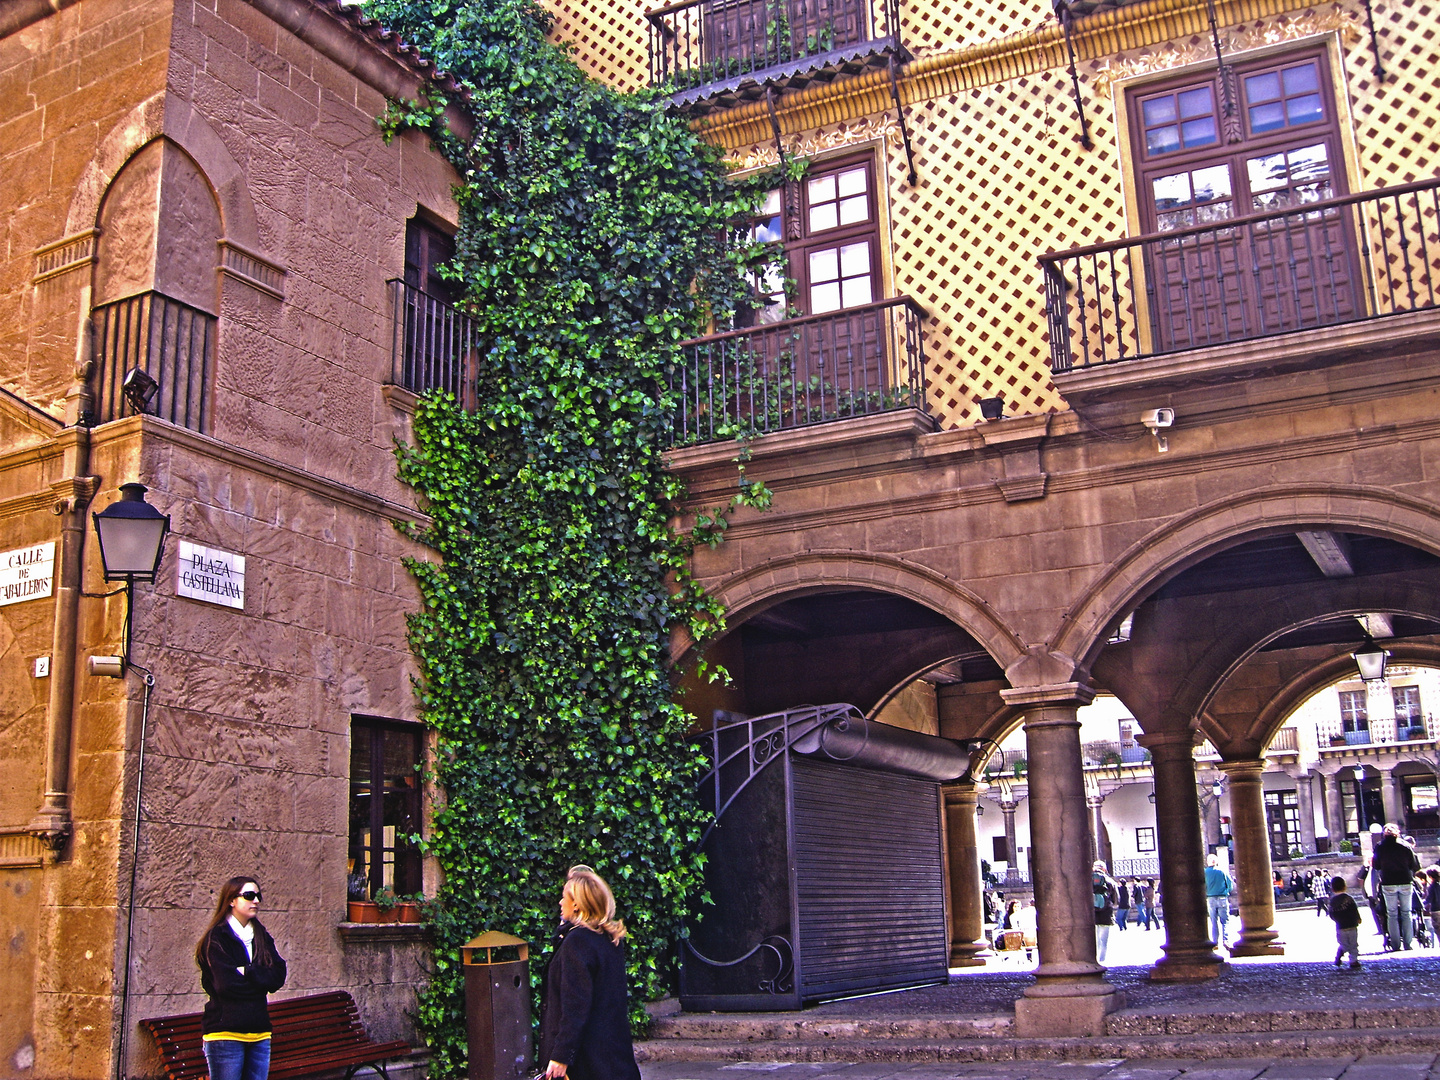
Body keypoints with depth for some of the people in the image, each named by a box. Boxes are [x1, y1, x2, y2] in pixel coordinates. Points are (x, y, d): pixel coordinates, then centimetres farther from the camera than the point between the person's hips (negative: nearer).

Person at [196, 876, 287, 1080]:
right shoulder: (217, 937, -4)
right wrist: (261, 979, -3)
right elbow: (226, 984, -15)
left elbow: (279, 975, 1)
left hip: (259, 1033, 5)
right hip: (225, 1034, -5)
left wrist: (246, 972, -10)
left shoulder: (262, 937, 14)